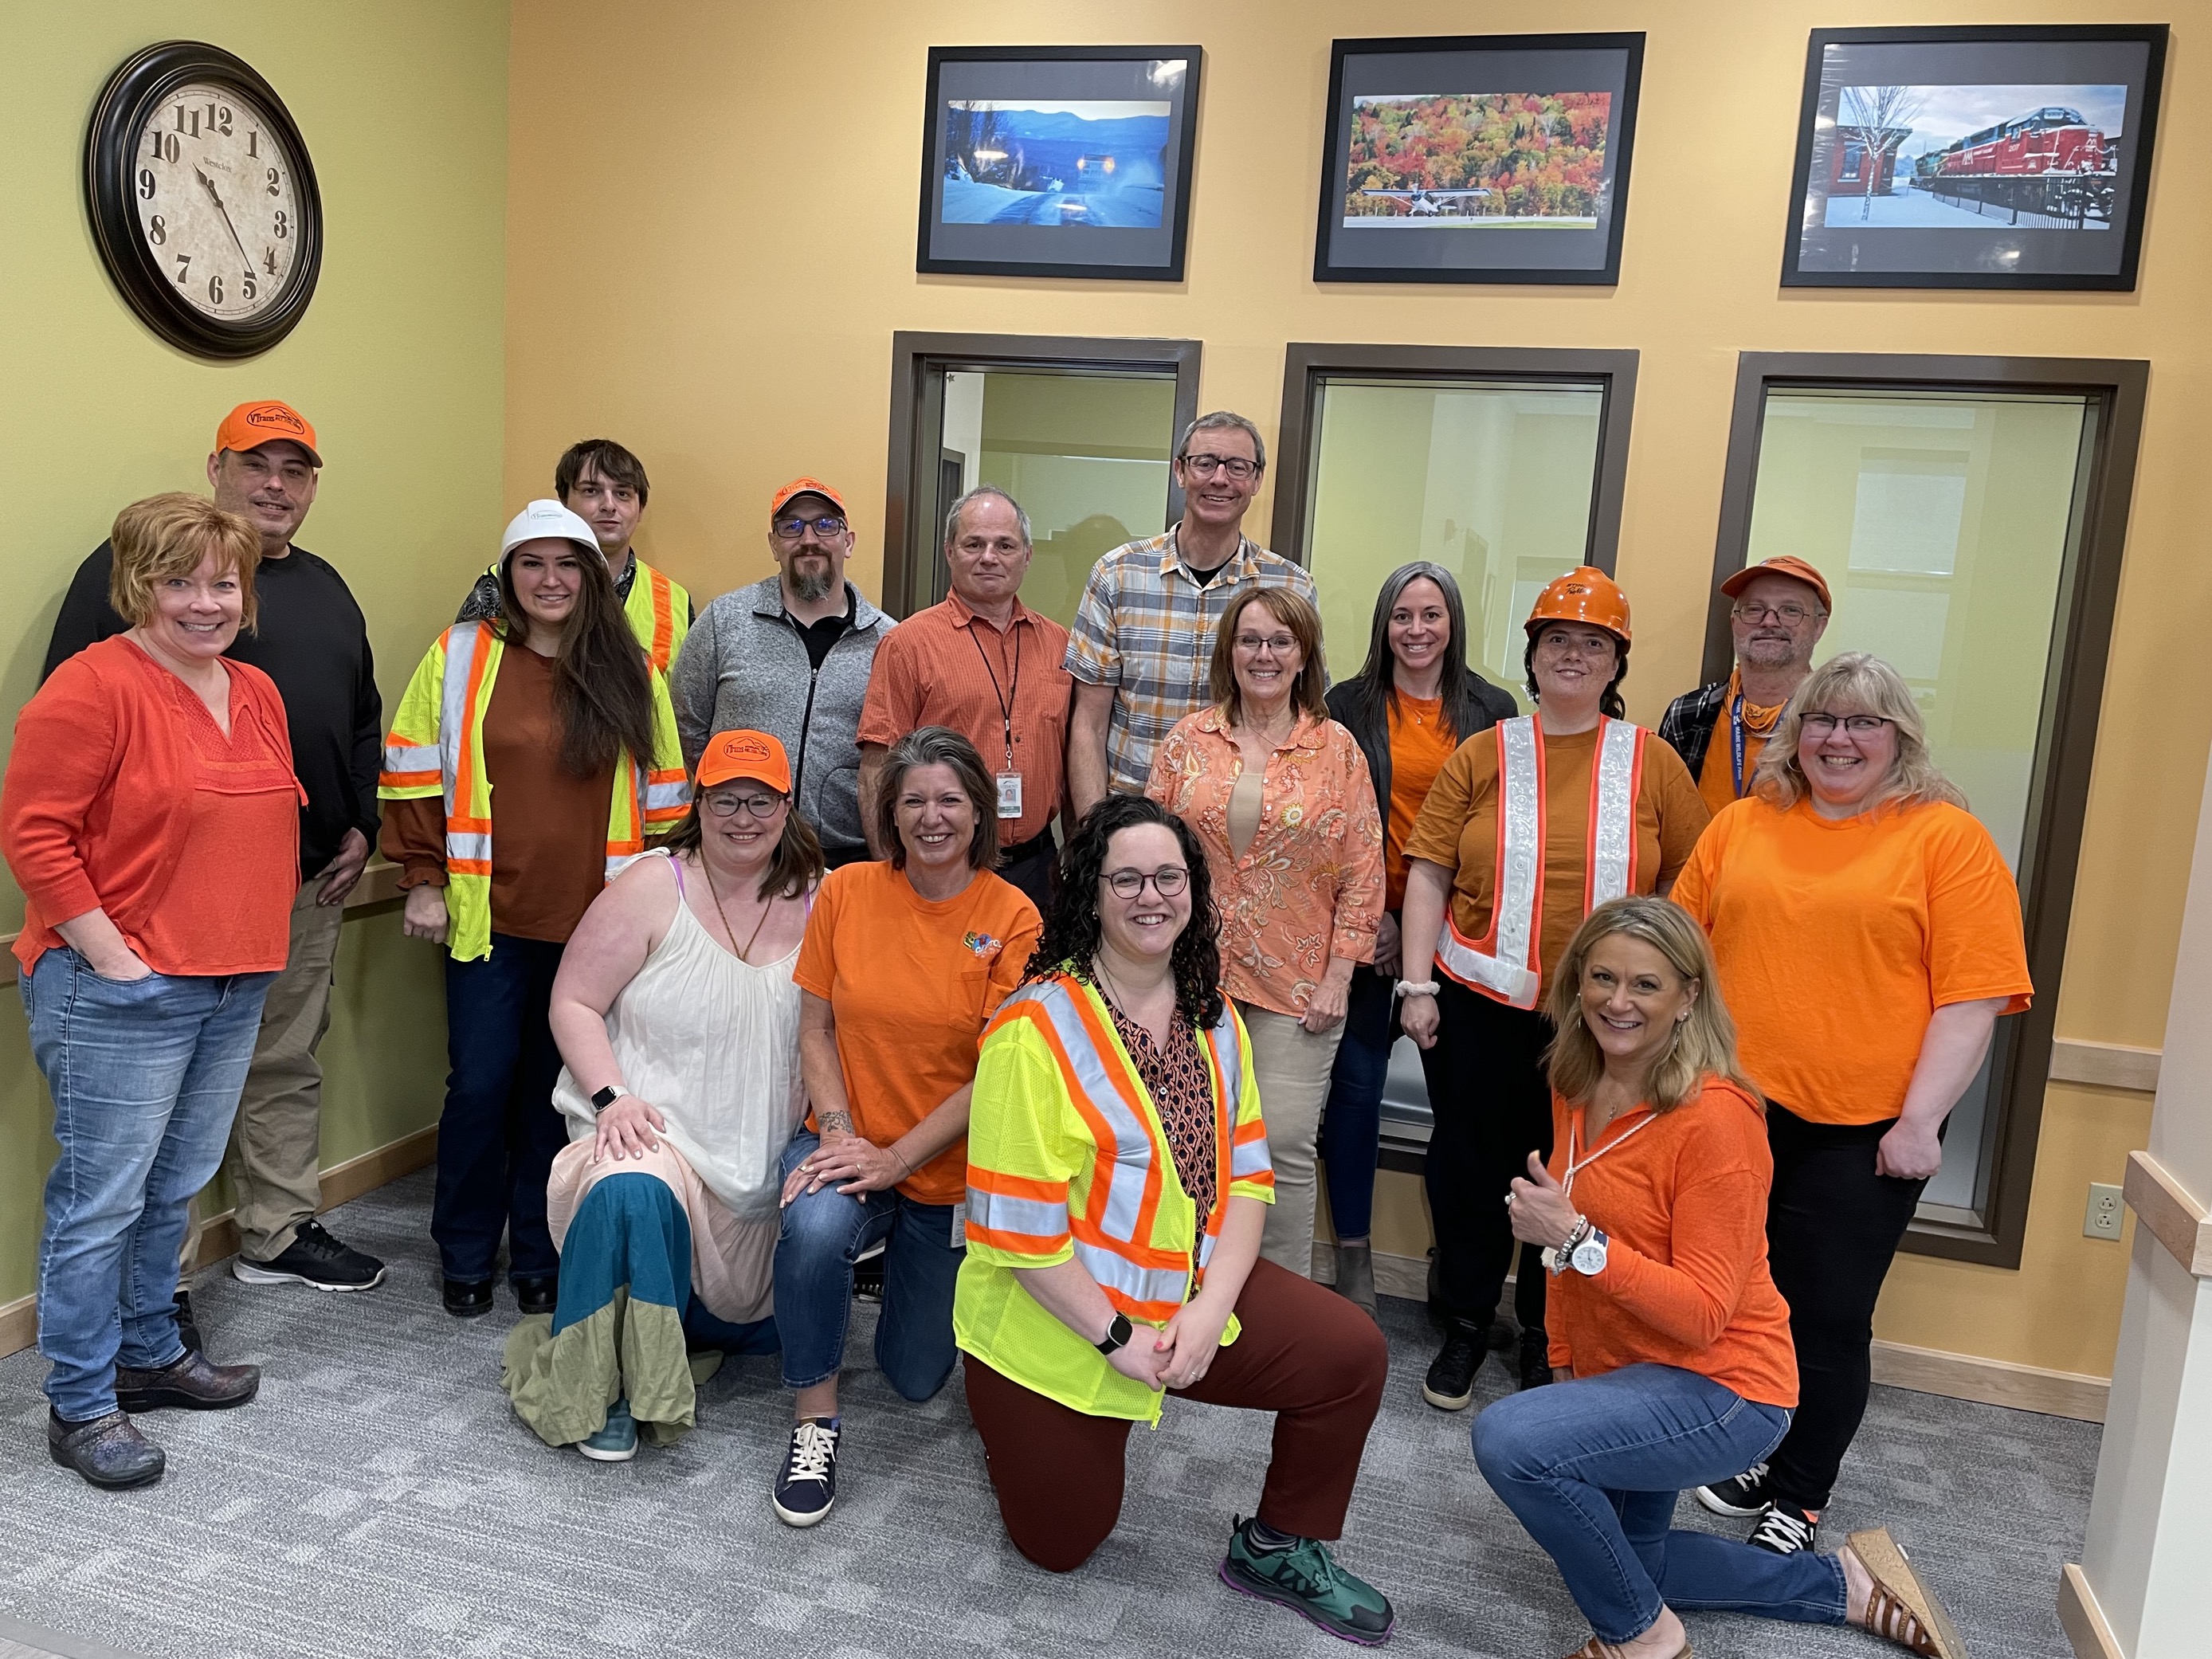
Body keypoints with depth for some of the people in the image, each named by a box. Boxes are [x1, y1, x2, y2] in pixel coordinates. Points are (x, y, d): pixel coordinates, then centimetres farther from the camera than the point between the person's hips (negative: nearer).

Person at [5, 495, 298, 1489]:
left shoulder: (257, 694, 12)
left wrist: (259, 943, 15)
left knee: (176, 1188, 17)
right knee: (102, 1199, 0)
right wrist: (110, 952, -16)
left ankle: (148, 1353, 34)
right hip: (118, 994, -7)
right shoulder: (93, 686, -12)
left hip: (233, 990, 7)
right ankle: (80, 1407, 13)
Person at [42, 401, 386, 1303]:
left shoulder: (327, 586, 17)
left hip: (309, 881, 7)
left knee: (287, 1065, 16)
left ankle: (279, 1234, 31)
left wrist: (360, 825, 12)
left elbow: (364, 719, 23)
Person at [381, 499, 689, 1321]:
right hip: (487, 915, -1)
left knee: (557, 1089, 9)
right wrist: (423, 881, -2)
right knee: (481, 1084, 4)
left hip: (593, 922, 1)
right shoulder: (460, 657, 1)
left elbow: (660, 795, 8)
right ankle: (465, 1257, 24)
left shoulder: (631, 672, 5)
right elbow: (417, 775, 2)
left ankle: (539, 1257, 25)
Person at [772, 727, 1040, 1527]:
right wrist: (839, 1135, -15)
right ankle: (814, 1421, -11)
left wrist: (895, 1160, -20)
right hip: (849, 1141, 1)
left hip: (952, 1170, 0)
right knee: (816, 1225, -35)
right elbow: (816, 1028, 0)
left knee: (917, 1375, 9)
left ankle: (909, 1265, 42)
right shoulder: (846, 891, -4)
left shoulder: (1012, 917, -12)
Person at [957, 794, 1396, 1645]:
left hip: (1191, 1293, 5)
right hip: (1056, 1321, -5)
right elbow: (1017, 1220, -21)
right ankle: (1004, 1409, 38)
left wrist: (1211, 1307, -14)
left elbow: (1247, 1175, 0)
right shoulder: (1037, 1027, -21)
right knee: (1060, 1544, 8)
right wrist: (1116, 1336, -19)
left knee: (1352, 1354, -11)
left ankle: (1278, 1549, 13)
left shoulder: (1214, 1020, 1)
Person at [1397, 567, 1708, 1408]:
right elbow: (1428, 874, 1)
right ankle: (1466, 1328, 30)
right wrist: (1416, 984, -5)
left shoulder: (1652, 763, 3)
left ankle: (1546, 1338, 31)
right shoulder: (1483, 756, 3)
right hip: (1479, 1003, 0)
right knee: (1468, 1163, 10)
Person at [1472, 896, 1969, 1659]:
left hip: (1720, 1387, -9)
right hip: (1619, 1374, 9)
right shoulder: (1576, 1089, -2)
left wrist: (1576, 1238, -34)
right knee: (1627, 1559, 24)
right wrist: (1564, 1369, 11)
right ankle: (1846, 1586, 36)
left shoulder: (1715, 1117, -25)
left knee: (1509, 1438, -29)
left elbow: (1702, 1315, -26)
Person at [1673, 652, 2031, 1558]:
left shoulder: (1949, 839, -4)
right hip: (1736, 1112, 4)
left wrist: (1919, 1119, -12)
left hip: (1863, 1132, -3)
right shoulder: (1744, 824, 7)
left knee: (1829, 1317, 6)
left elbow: (1972, 997, -8)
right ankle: (1752, 1455, 35)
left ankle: (1799, 1499, 24)